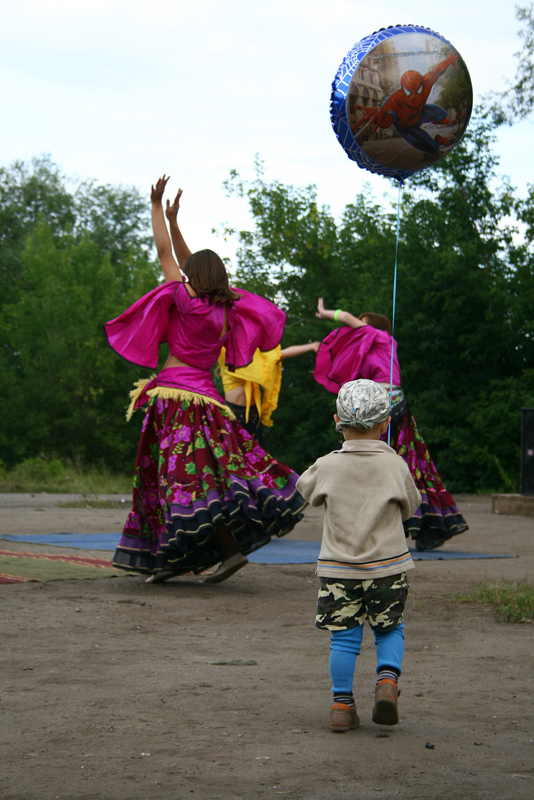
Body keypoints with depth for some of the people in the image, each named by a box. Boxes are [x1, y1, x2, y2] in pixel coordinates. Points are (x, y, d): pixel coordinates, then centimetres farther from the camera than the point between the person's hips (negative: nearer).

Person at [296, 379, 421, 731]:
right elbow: (410, 506, 9)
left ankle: (342, 704, 10)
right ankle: (388, 679, -5)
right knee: (390, 629, 16)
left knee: (344, 637, 8)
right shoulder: (396, 465, -7)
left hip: (338, 568, 0)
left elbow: (305, 488, 14)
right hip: (388, 564, 0)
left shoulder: (327, 467, -7)